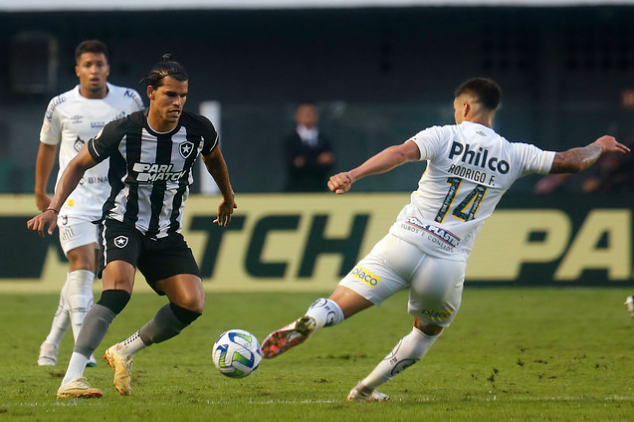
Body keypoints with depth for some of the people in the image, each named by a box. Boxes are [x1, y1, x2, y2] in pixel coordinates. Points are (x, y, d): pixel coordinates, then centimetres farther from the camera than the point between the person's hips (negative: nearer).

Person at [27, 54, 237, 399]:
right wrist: (53, 208, -9)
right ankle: (71, 380, -35)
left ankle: (125, 352, 10)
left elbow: (213, 158, 18)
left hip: (167, 234, 4)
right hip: (123, 224, -4)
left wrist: (227, 197, 33)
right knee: (118, 290, -31)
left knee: (192, 305, -14)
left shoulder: (198, 130, -8)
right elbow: (79, 165, 1)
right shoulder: (123, 131, -15)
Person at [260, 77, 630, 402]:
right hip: (449, 266, 2)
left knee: (335, 309, -7)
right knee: (429, 331, 29)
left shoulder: (444, 137, 1)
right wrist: (600, 147, 37)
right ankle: (366, 389, 25)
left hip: (403, 244, -2)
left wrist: (353, 175, -28)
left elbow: (402, 152, -17)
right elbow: (572, 161, 16)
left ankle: (306, 324, -39)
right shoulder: (514, 155, 9)